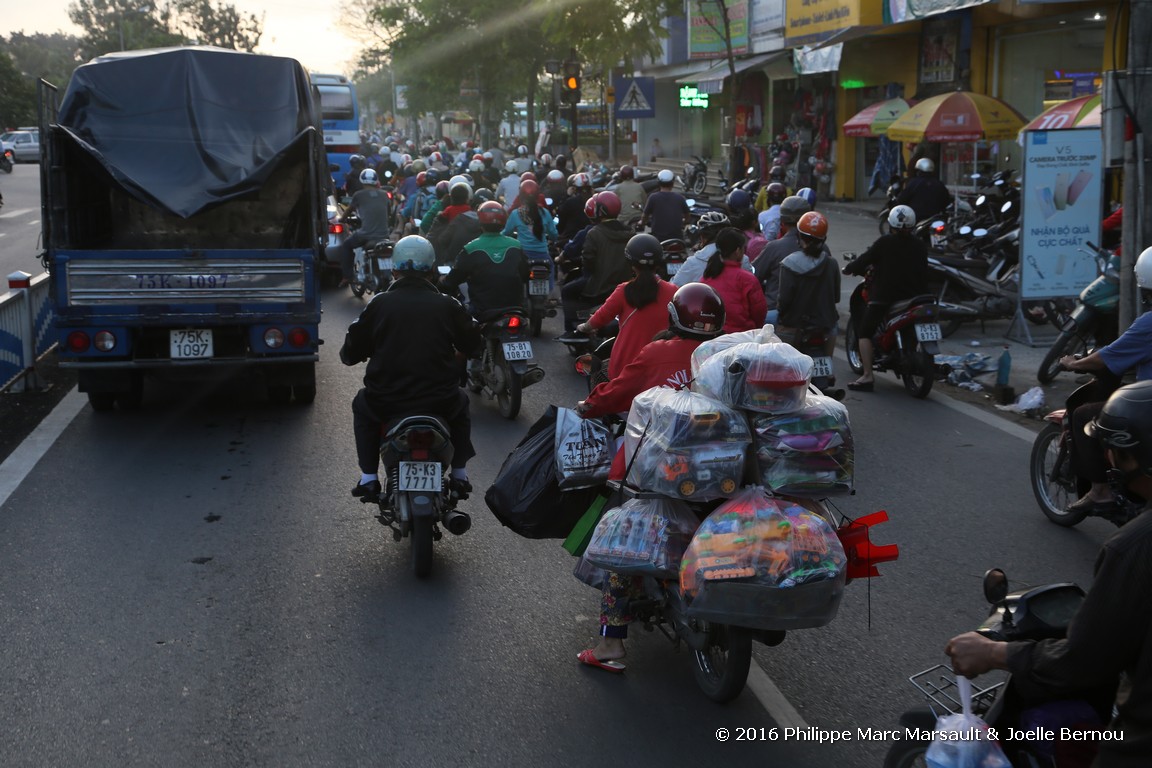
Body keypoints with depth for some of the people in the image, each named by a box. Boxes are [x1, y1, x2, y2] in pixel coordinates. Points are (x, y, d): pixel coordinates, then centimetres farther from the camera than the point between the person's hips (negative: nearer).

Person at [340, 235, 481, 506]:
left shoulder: (379, 304, -3)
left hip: (385, 403, 0)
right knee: (460, 403, 35)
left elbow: (349, 354, 2)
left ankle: (368, 477, 24)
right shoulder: (447, 305, -1)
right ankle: (459, 474, 30)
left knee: (362, 405, 33)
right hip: (440, 402, 1)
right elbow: (472, 345, 13)